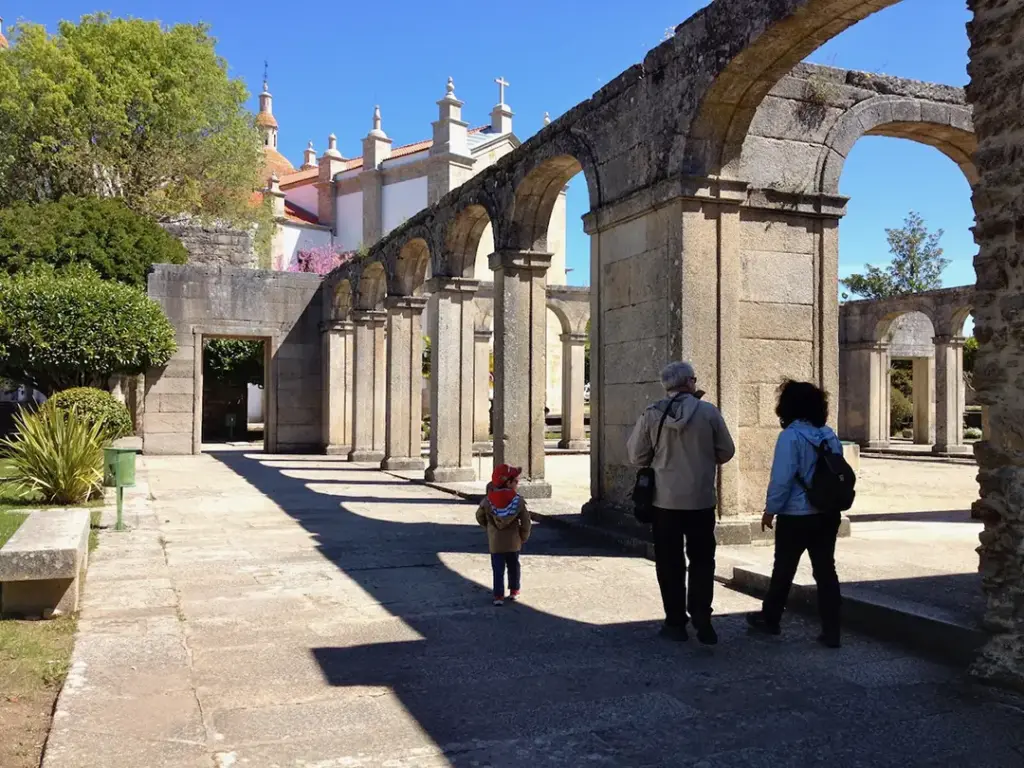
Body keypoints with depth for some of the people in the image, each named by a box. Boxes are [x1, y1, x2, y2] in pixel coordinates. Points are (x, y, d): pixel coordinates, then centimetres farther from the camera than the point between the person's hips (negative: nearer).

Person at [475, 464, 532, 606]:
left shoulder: (488, 500, -9)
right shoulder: (518, 501, -13)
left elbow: (480, 517, 5)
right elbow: (526, 522, -9)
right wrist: (523, 538, 6)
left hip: (495, 543, 0)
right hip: (513, 542, 0)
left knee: (498, 570, 6)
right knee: (514, 567, 18)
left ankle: (499, 596, 5)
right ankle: (514, 591, 26)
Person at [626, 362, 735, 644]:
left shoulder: (651, 415, -7)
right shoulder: (709, 412, -7)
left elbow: (636, 456, -2)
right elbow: (726, 451, -1)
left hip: (665, 501, 0)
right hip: (701, 500, 0)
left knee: (670, 563, 11)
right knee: (701, 560, 14)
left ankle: (675, 623, 15)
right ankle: (701, 619, 7)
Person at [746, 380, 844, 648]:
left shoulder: (791, 436, -16)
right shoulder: (830, 436, 5)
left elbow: (781, 479, -18)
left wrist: (770, 510, -7)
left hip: (796, 517, -6)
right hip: (828, 515, 6)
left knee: (783, 569, 11)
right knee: (826, 570, 9)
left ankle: (770, 619, 28)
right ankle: (831, 632, 9)